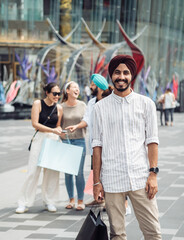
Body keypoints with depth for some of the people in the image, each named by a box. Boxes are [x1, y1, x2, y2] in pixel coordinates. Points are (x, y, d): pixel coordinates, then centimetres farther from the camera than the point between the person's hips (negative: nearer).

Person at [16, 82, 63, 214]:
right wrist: (52, 130, -16)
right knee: (33, 170, -5)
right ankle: (24, 203, 2)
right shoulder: (38, 104, -2)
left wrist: (60, 131, -5)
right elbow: (35, 123, -9)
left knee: (52, 171, 3)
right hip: (40, 139, -3)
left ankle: (50, 201, 16)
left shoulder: (59, 108, 9)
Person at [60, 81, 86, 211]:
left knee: (79, 172, -3)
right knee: (68, 172, 5)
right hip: (65, 141, 1)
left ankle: (81, 201, 5)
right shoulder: (62, 106, 1)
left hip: (79, 140, -1)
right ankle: (71, 199, 16)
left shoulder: (82, 105, 3)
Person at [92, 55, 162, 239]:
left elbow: (152, 140, 6)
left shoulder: (146, 104, 7)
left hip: (140, 178, 0)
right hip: (111, 180, 0)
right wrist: (96, 181, 3)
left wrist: (153, 174, -4)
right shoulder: (101, 107, 8)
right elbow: (97, 145, 7)